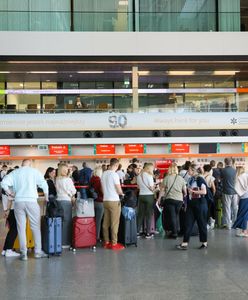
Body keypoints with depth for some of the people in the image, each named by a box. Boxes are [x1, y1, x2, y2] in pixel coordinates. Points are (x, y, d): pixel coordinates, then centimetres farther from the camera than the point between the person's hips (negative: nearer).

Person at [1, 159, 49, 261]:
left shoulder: (14, 172, 9)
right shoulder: (34, 171, 4)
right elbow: (44, 184, -3)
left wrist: (10, 193, 11)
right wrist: (46, 198, 7)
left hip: (18, 202, 2)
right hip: (31, 201, -2)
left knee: (21, 228, 7)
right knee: (36, 227, 7)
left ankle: (23, 253, 8)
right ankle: (38, 251, 10)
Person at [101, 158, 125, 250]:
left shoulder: (104, 174, 6)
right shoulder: (114, 174, -14)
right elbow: (119, 190, -14)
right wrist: (121, 193, 7)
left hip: (105, 200, 7)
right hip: (114, 201, -7)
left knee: (106, 223, 10)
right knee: (114, 223, -1)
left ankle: (106, 242, 17)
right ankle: (114, 243, 3)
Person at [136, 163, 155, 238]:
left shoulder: (139, 176, 6)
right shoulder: (149, 176, -12)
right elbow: (152, 188, -12)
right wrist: (154, 186, 7)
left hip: (141, 195, 5)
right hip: (149, 196, -5)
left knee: (140, 214, 10)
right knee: (148, 215, 2)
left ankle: (138, 232, 11)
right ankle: (148, 233, 5)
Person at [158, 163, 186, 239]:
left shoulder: (166, 178, -4)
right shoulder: (181, 178, 3)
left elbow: (162, 189, -4)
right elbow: (185, 191, 5)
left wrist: (159, 198, 4)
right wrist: (184, 196, 24)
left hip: (169, 199, -3)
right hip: (179, 200, 3)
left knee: (172, 216, 3)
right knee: (176, 215, 19)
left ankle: (174, 233, 4)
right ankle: (177, 229, 18)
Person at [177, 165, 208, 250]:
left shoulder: (200, 179, -11)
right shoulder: (190, 180, 11)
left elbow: (204, 192, -18)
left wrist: (193, 191, -17)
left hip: (200, 203, -7)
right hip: (191, 203, 7)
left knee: (201, 223, 4)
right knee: (188, 223, 1)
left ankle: (204, 243, 18)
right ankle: (185, 243, 0)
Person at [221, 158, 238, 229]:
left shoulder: (223, 170, -10)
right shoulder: (235, 170, 0)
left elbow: (221, 179, 4)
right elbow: (236, 180, 13)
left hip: (227, 192, -4)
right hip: (234, 192, 4)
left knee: (227, 208, 1)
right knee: (235, 208, 12)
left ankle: (228, 225, 3)